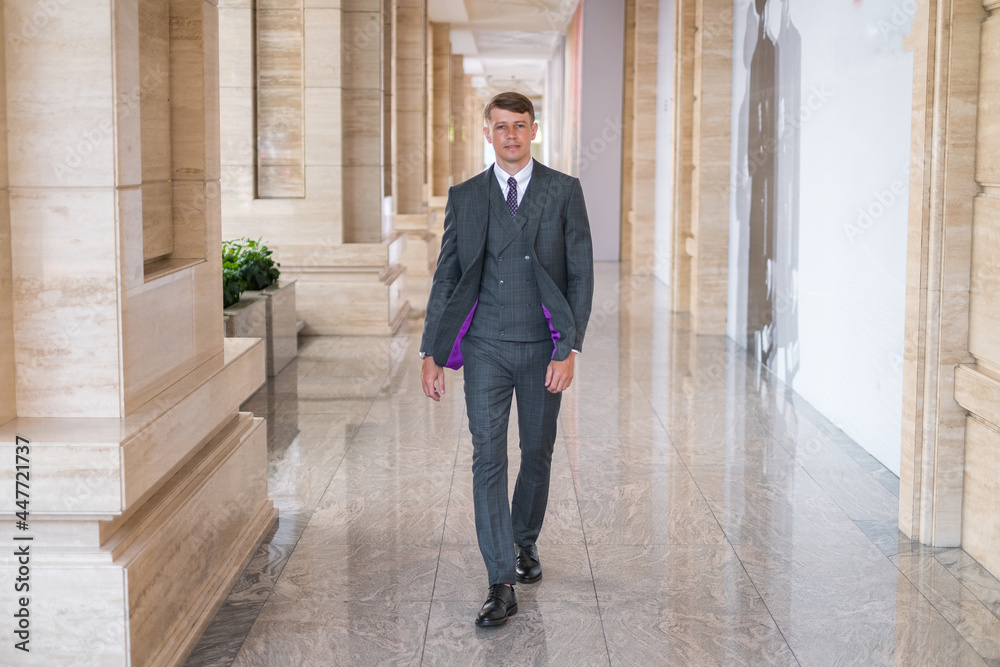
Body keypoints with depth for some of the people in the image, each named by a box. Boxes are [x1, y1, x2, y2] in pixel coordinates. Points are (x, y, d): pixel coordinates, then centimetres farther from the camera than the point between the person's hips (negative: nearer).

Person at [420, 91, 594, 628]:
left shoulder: (563, 191, 1)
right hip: (486, 346, 0)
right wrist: (432, 352, 2)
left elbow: (580, 274, -1)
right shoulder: (465, 197, 5)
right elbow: (446, 277, 7)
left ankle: (525, 543, 37)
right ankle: (501, 584, -5)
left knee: (537, 453, 13)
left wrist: (570, 348, -10)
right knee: (489, 457, -7)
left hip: (541, 346, 0)